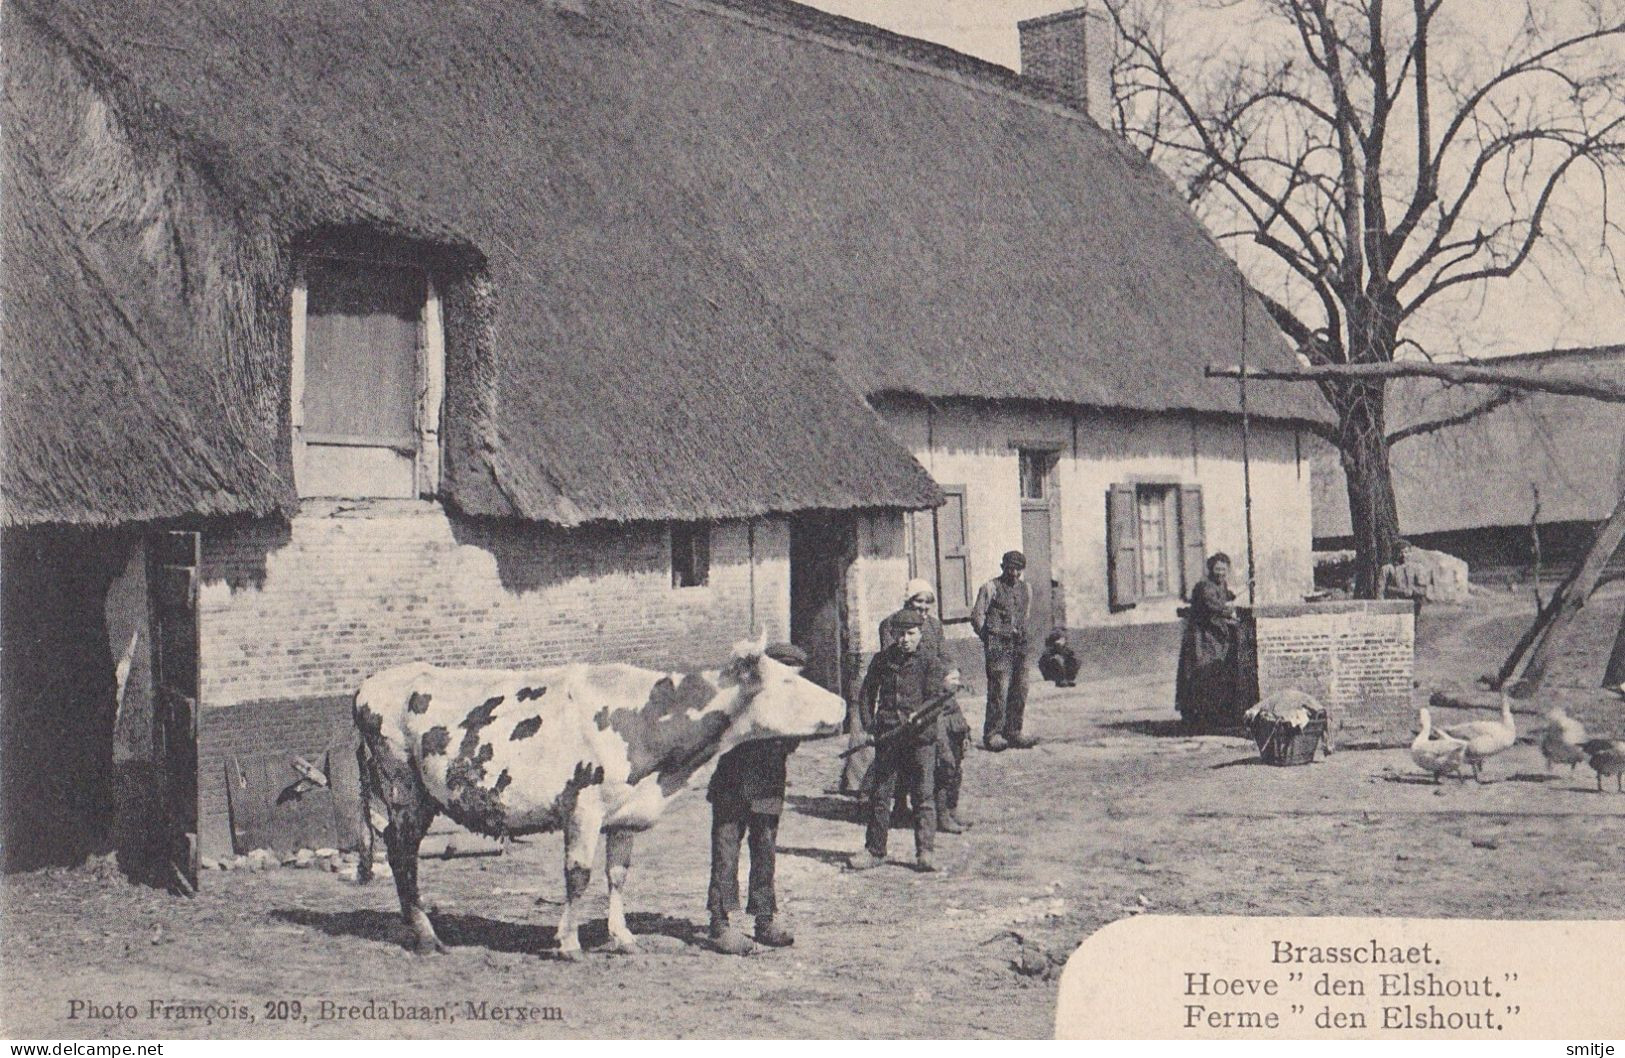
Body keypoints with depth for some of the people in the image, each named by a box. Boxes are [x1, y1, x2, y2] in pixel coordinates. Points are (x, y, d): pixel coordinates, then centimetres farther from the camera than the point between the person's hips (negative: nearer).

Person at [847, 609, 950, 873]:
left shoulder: (931, 663, 0)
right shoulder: (882, 660, 10)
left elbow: (938, 698, -9)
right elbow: (867, 692, 18)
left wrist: (918, 715, -27)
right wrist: (869, 722, 6)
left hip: (920, 736, -3)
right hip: (887, 733, 3)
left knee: (924, 795, -2)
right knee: (880, 794, 6)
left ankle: (925, 853, 2)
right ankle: (874, 850, 15)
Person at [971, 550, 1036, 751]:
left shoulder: (1026, 590, 15)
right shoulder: (991, 588, -2)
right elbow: (976, 616, -1)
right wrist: (989, 639, 1)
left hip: (1019, 646, 6)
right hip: (998, 647, -6)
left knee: (1020, 691, 3)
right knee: (999, 690, -10)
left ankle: (1013, 733, 11)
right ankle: (992, 735, -5)